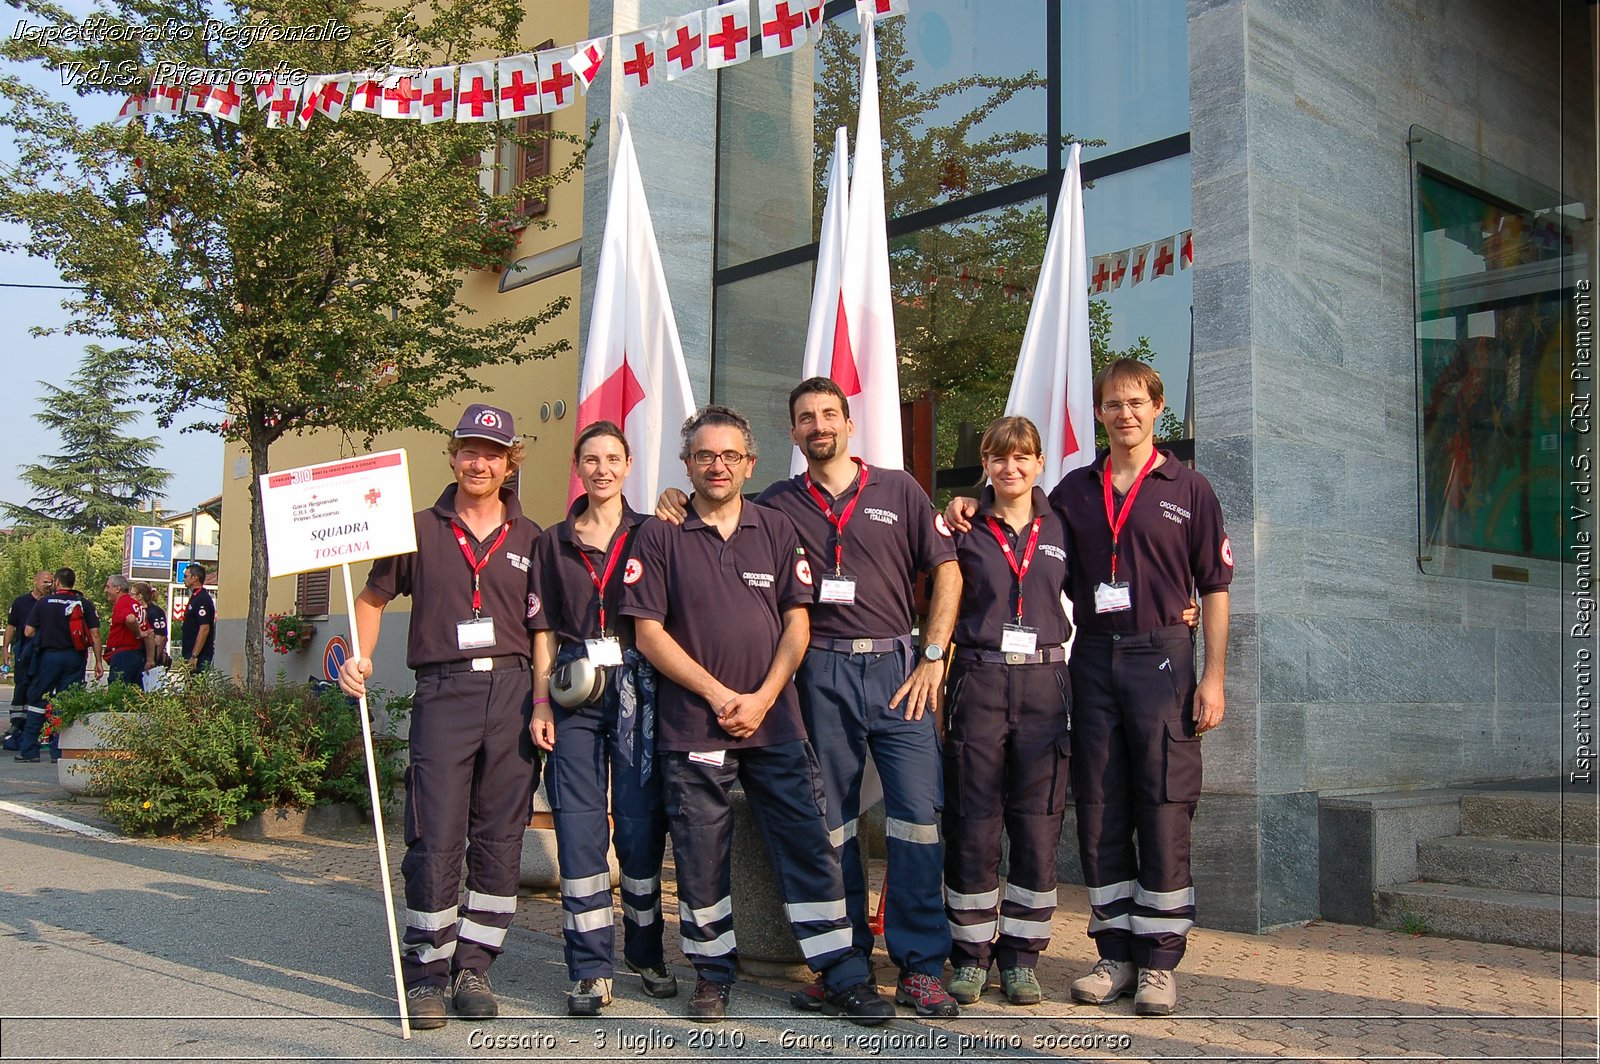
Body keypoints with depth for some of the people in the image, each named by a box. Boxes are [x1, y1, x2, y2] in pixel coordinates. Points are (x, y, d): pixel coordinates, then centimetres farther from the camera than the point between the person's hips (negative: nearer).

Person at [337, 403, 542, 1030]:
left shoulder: (530, 539, 12)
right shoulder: (420, 530, 10)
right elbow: (373, 598, 15)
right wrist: (361, 657, -2)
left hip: (512, 690, 2)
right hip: (443, 691, -1)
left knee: (500, 841, 4)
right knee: (436, 840, -5)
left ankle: (472, 968, 16)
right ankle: (426, 974, 7)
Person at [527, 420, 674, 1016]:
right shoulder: (554, 543, 13)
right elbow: (544, 629, 10)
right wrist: (541, 702, 1)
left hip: (637, 686, -1)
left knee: (641, 823, 1)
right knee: (579, 827, -1)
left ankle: (645, 952, 18)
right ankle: (591, 968, 7)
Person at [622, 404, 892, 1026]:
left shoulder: (777, 531, 10)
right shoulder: (660, 538, 2)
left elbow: (797, 622, 6)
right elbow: (649, 632, -3)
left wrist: (762, 698, -7)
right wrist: (717, 694, -10)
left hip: (775, 722, 2)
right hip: (692, 726, -1)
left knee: (809, 847, 1)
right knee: (700, 857, 6)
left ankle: (843, 979, 9)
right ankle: (712, 974, 23)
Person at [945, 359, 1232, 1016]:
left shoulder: (1187, 489, 5)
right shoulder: (1074, 491, 12)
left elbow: (1214, 587, 4)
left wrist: (1214, 677, -4)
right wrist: (974, 509, 3)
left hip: (1161, 658, -3)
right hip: (1092, 659, 3)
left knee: (1163, 813, -3)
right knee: (1099, 812, 4)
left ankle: (1159, 962, 6)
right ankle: (1116, 955, 14)